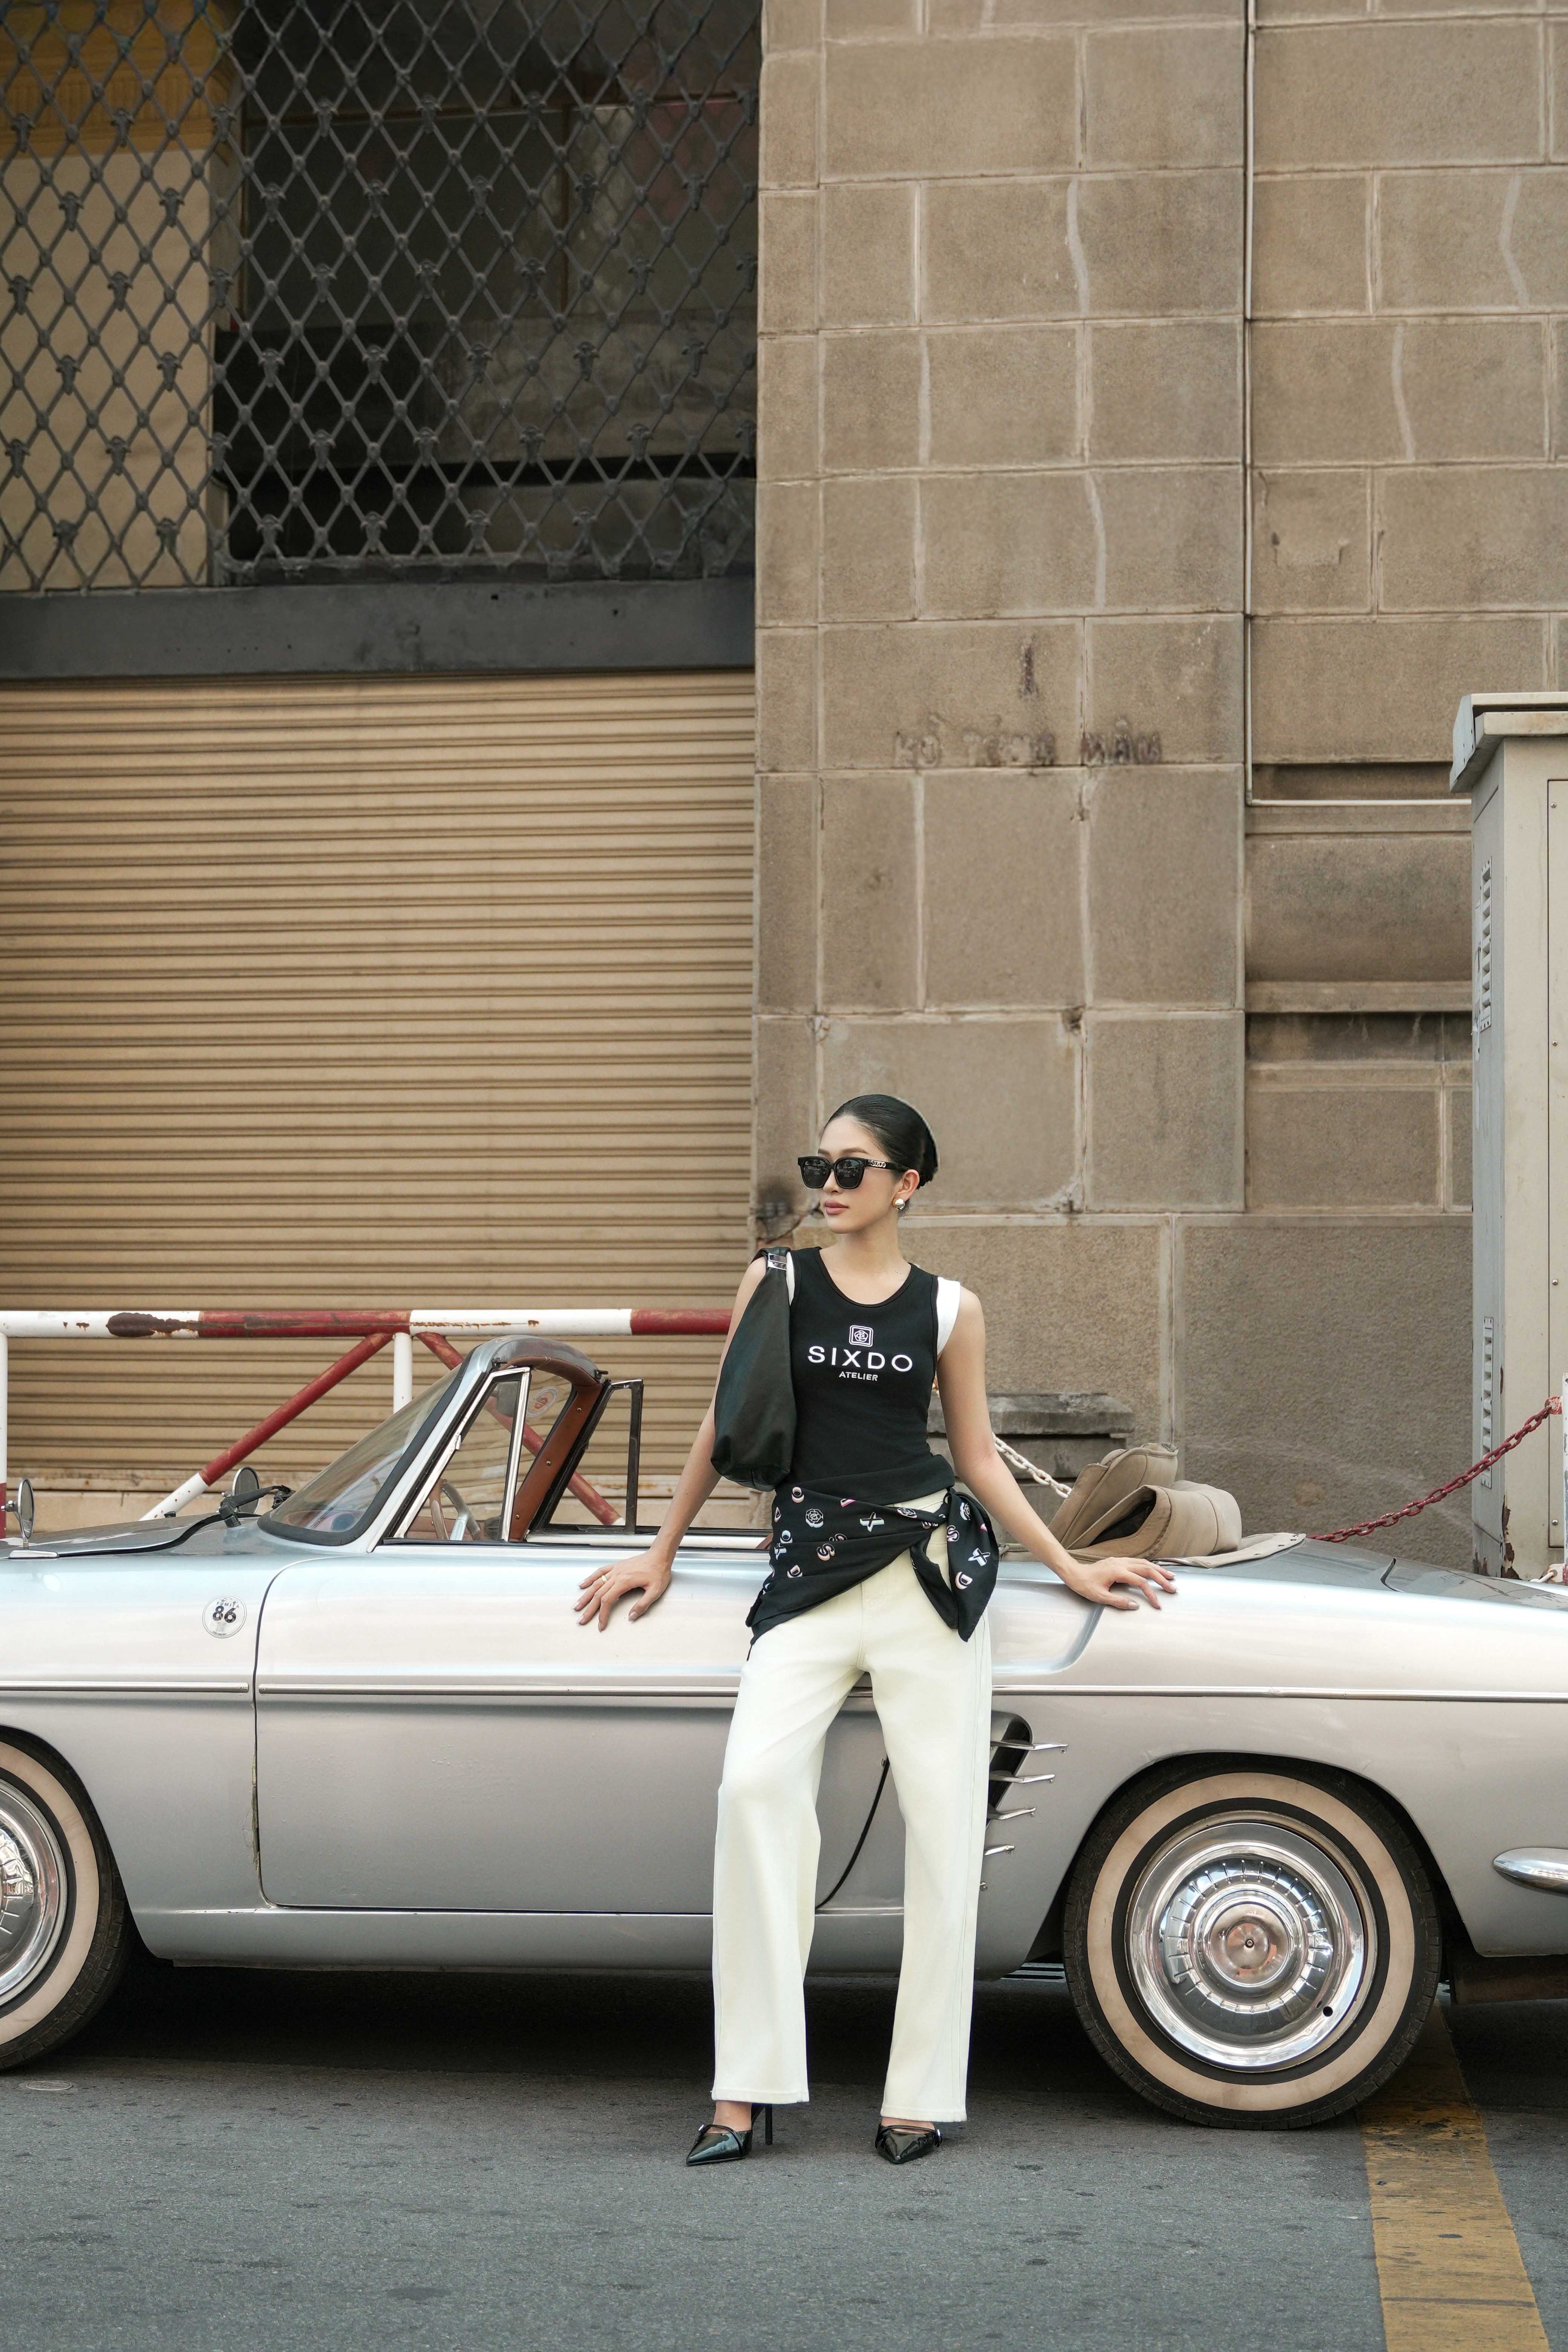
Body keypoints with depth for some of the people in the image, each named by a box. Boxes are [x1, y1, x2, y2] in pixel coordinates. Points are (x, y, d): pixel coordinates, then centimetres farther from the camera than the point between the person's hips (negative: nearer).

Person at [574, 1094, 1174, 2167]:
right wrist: (661, 1553, 22)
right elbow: (727, 1425, 17)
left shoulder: (951, 1310, 9)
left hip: (928, 1565, 1)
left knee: (942, 1819, -3)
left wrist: (1073, 1568, 11)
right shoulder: (776, 1283, 9)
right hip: (809, 1572, -1)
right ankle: (748, 2089, -17)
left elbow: (980, 1456, 15)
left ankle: (924, 2095, 4)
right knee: (757, 1783, -20)